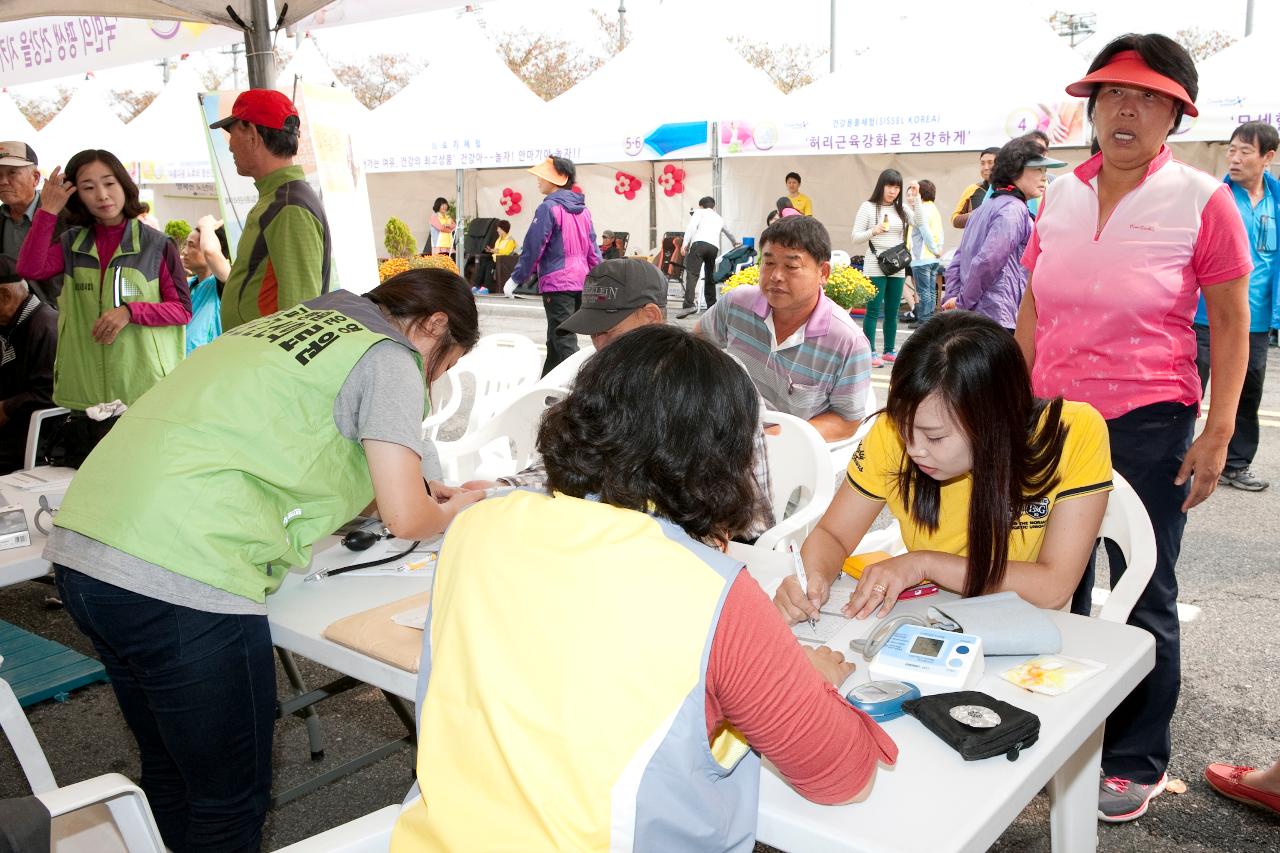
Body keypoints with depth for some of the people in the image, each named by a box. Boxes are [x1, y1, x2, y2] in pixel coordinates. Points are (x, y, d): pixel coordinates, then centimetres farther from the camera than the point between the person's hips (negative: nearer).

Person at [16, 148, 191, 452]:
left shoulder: (157, 245, -1)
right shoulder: (72, 243, 9)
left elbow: (182, 310, -3)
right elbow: (30, 269, -9)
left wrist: (130, 311, -18)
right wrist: (47, 212, -9)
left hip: (144, 385, -4)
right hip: (86, 389, 4)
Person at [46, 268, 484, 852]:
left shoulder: (283, 322, 21)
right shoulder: (388, 357, -1)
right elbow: (405, 518, -7)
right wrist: (454, 509, 16)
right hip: (180, 579, -9)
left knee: (169, 771, 25)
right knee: (231, 797, 10)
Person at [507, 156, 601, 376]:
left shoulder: (549, 208, -11)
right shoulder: (582, 209, 11)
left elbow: (533, 247, -11)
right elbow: (592, 248, 13)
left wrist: (516, 278, -4)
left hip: (556, 282, -8)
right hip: (580, 281, 8)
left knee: (565, 341, -8)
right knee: (555, 338, 18)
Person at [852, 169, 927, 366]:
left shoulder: (902, 209, 9)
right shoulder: (868, 207, -2)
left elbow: (921, 224, -5)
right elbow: (856, 237, -3)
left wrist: (916, 199, -10)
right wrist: (873, 232, -21)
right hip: (875, 266, -5)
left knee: (892, 311, 10)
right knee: (873, 310, -4)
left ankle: (890, 351, 18)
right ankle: (870, 352, -1)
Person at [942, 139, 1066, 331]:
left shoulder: (986, 207, 20)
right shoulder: (1014, 209, -9)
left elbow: (955, 264, 18)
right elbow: (987, 262, -20)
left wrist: (951, 300, 11)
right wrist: (963, 302, -10)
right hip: (1000, 320, -10)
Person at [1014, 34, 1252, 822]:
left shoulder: (1202, 200, -7)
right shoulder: (1061, 196, 4)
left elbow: (1231, 324, -3)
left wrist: (1218, 433, -8)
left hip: (1147, 423, -4)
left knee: (1144, 595, 7)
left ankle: (1138, 762, 26)